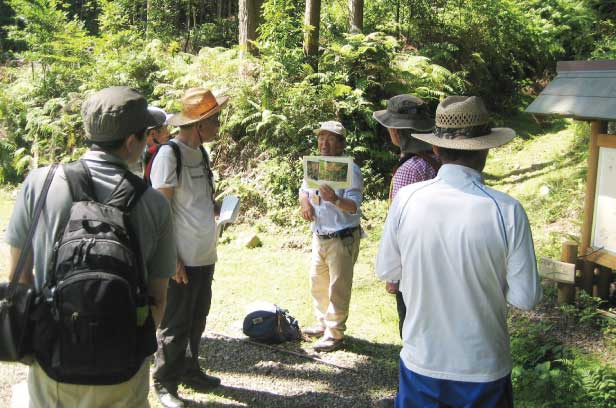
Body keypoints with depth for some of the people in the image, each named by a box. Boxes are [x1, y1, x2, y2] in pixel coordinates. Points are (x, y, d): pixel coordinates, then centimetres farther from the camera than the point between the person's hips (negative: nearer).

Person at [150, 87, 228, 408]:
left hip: (205, 256, 8)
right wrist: (172, 259, -17)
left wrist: (216, 206, 5)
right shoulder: (169, 154, -15)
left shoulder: (200, 152, 10)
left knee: (197, 320, 19)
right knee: (175, 324, 4)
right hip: (183, 259, -8)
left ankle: (189, 370, 35)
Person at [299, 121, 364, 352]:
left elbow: (354, 206, -23)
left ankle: (334, 334, 9)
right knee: (317, 283, 19)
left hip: (342, 239, -8)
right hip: (319, 236, 8)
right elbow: (303, 190, 20)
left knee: (338, 287, -1)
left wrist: (335, 199, -43)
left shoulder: (350, 170, -15)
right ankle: (323, 323, 35)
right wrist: (305, 203, -3)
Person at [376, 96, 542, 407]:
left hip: (420, 363, 1)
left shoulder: (405, 199, -14)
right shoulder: (507, 211, -19)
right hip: (483, 371, -1)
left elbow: (386, 271, -2)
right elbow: (525, 298, -12)